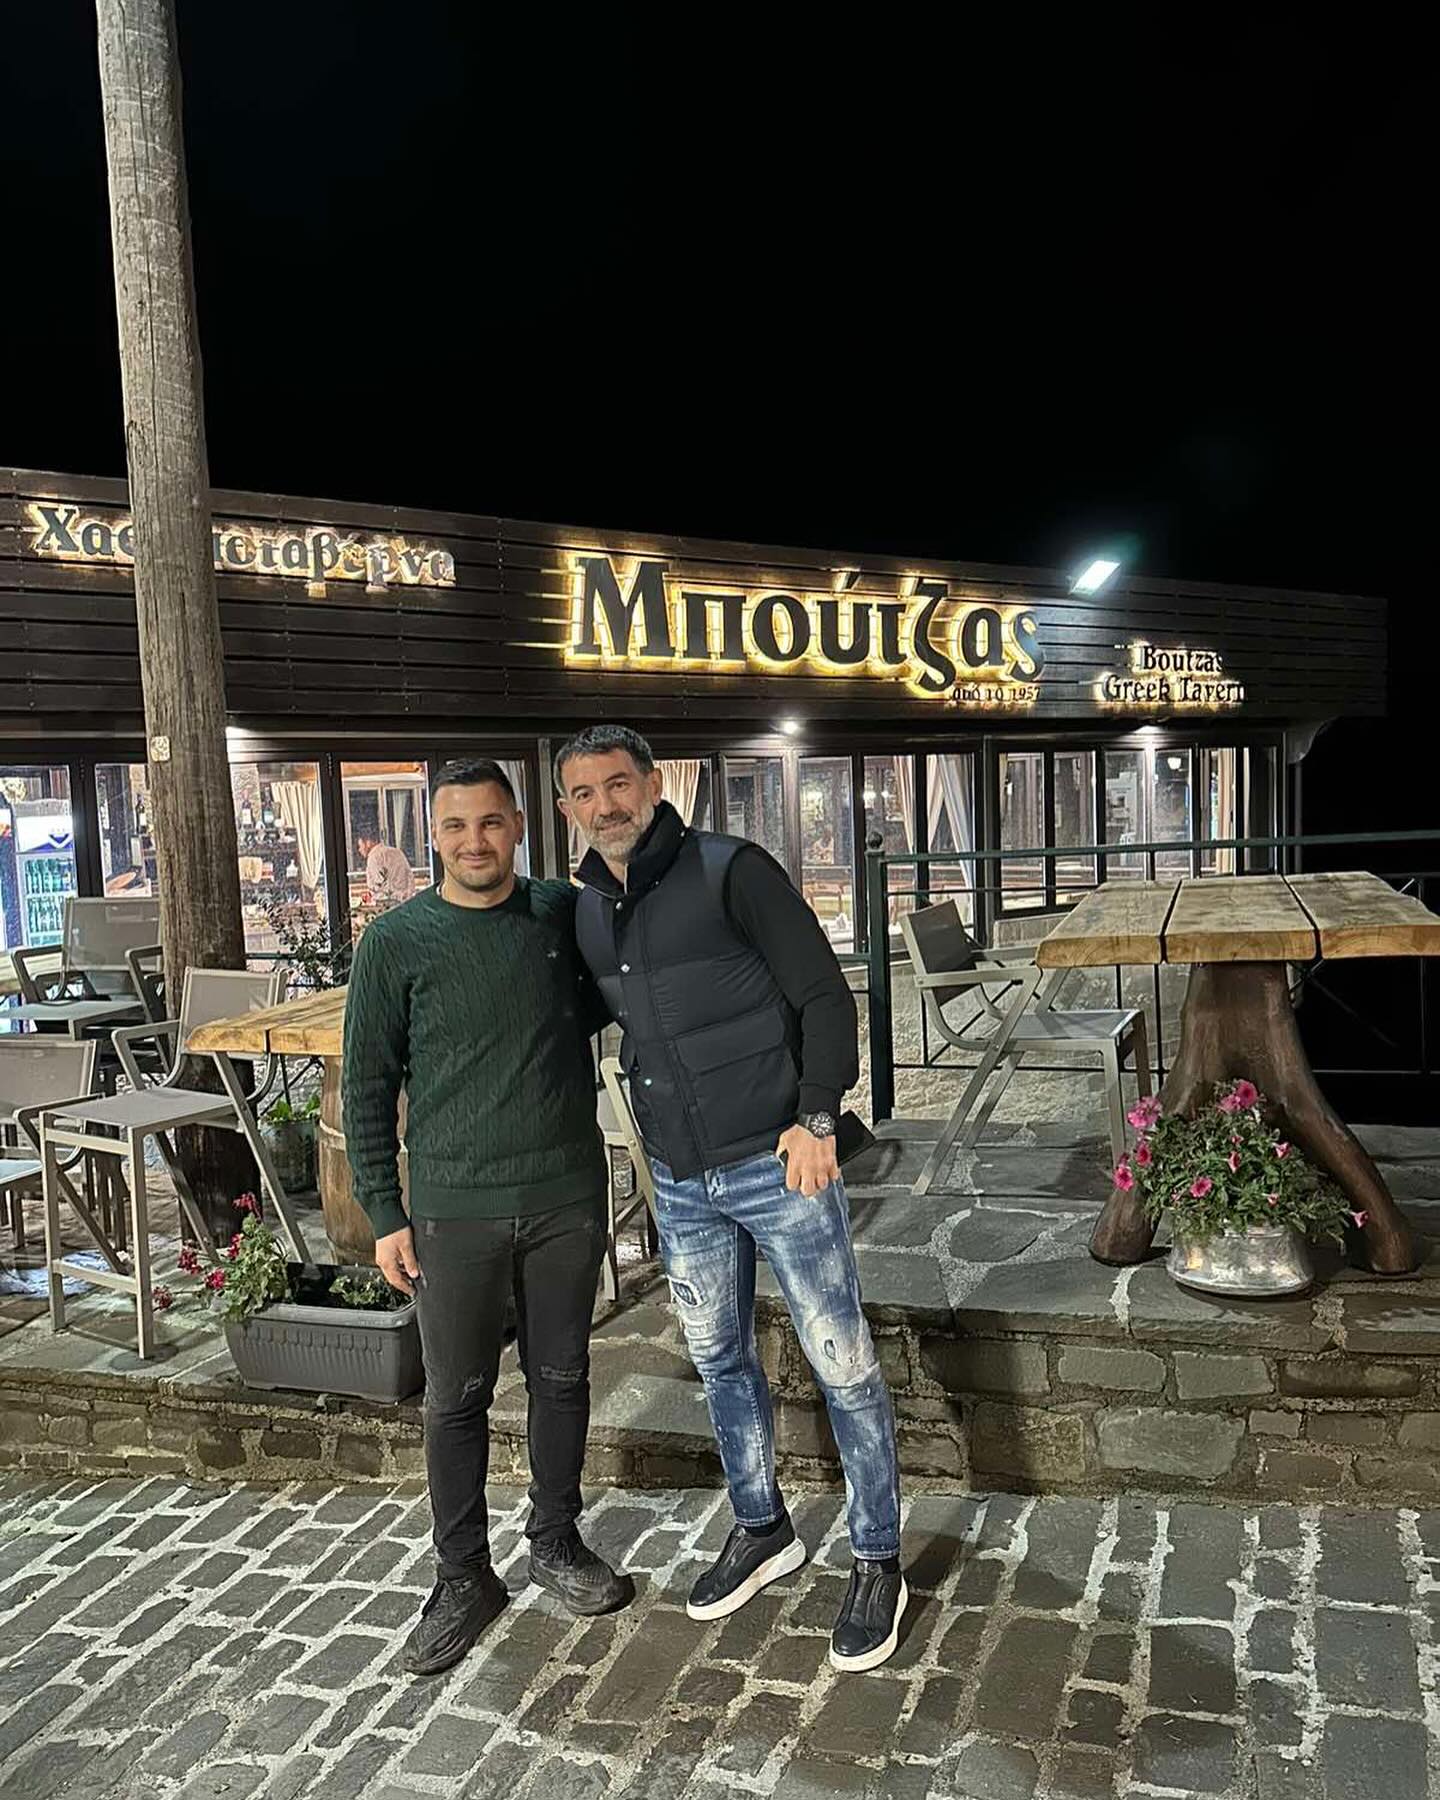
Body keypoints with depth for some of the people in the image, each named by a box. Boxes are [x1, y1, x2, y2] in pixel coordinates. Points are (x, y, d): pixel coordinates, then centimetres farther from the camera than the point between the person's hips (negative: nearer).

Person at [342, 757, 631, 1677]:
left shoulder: (564, 912, 1)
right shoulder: (397, 940, -5)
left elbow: (602, 1002, 21)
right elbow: (368, 1085, 0)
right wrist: (385, 1213, -3)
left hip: (568, 1198, 2)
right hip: (454, 1211, -2)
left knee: (562, 1378, 15)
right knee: (456, 1400, 9)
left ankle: (557, 1541, 36)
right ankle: (465, 1578, 28)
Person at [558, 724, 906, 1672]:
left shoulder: (731, 871, -12)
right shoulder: (587, 911, 6)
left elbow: (824, 994, -11)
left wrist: (816, 1117, -20)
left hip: (779, 1165, -6)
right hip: (680, 1185, 6)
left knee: (842, 1364, 4)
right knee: (721, 1360, 19)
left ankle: (879, 1562, 23)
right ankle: (764, 1530, 39)